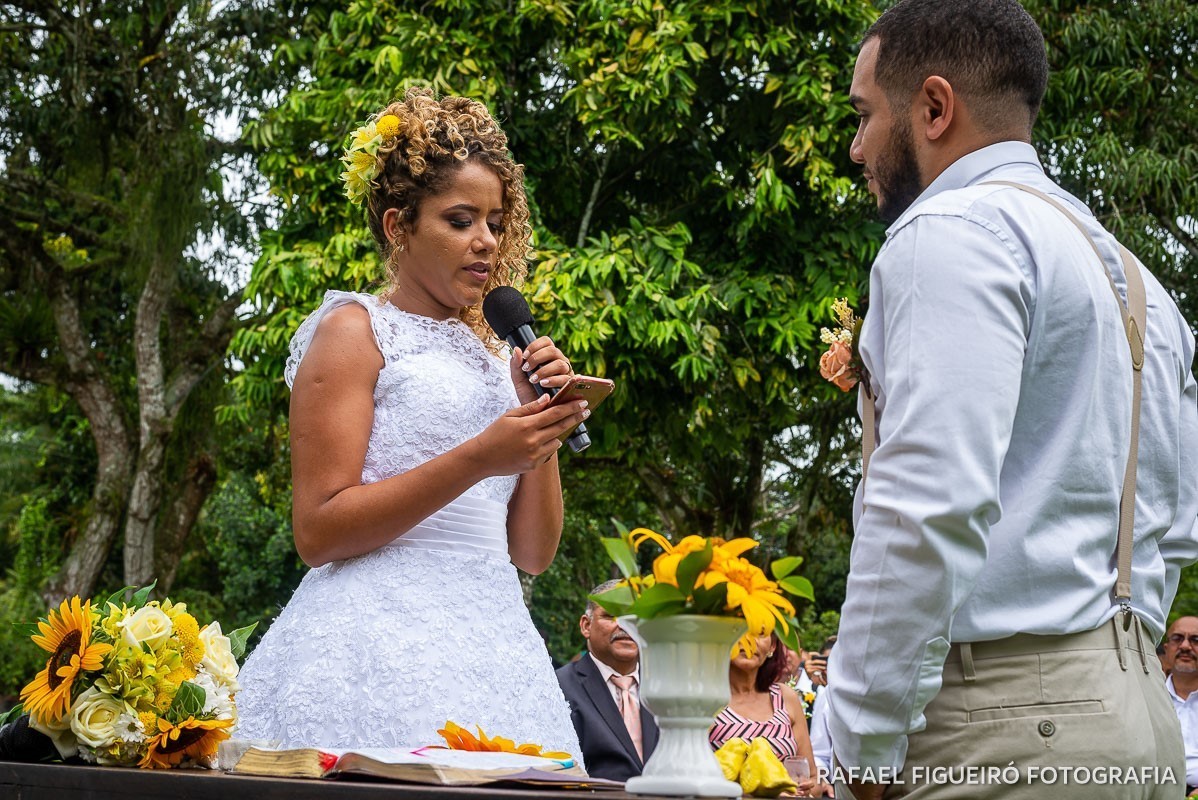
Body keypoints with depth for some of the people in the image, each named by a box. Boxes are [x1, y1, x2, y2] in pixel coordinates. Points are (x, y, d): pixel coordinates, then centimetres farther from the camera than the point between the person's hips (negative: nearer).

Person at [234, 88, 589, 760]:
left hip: (493, 646, 6)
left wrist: (544, 424, 3)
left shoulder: (490, 352, 20)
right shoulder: (354, 329, 2)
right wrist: (476, 459, -15)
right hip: (379, 644, -6)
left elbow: (532, 552, 16)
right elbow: (318, 532, -9)